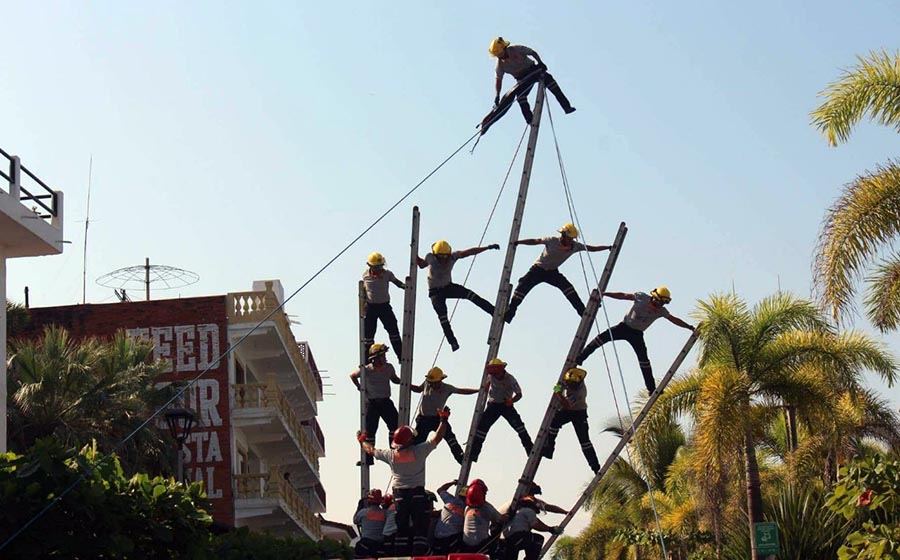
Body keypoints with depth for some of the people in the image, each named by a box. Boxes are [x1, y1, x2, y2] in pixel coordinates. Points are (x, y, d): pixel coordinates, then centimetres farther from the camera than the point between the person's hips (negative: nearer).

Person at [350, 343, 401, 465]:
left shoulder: (389, 368, -3)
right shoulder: (366, 370, -13)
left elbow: (394, 379, 15)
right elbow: (353, 376, 5)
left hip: (385, 401, 3)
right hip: (371, 403, -3)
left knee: (396, 425, -7)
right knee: (369, 431, 1)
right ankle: (368, 458, 12)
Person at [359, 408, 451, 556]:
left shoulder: (390, 455, -2)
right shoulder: (419, 451, -9)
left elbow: (371, 450, 14)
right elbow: (437, 438, -1)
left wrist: (362, 440, 34)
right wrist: (444, 419, 11)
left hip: (399, 494, 2)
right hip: (417, 493, -2)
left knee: (401, 527, 8)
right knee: (420, 526, 0)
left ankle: (401, 555, 5)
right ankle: (419, 554, -9)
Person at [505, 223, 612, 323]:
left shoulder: (575, 246, -10)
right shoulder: (552, 241, -20)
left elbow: (592, 248, -5)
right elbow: (535, 241, -13)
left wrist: (608, 247, -11)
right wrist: (517, 242, -17)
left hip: (552, 272, 2)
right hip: (538, 269, -2)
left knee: (568, 287, -20)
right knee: (523, 286, -18)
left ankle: (582, 311, -16)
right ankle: (509, 313, -6)